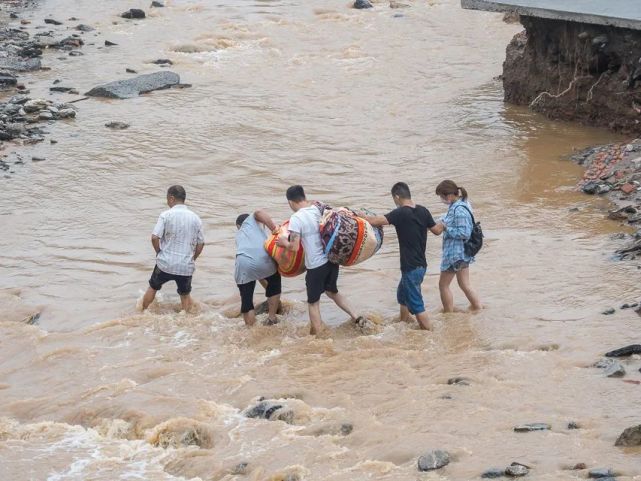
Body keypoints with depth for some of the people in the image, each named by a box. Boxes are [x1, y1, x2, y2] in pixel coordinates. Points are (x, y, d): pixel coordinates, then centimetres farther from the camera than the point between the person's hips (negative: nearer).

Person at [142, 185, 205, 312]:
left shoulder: (166, 215, -10)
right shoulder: (196, 218, 1)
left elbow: (155, 238, -15)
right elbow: (201, 244, 5)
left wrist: (159, 253, 3)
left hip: (166, 263, -1)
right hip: (186, 267, 1)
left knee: (153, 288, 22)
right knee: (185, 294, 20)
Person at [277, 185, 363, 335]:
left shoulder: (296, 218, -16)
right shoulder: (319, 209, 1)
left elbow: (294, 247, -17)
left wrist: (284, 242, 1)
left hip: (316, 265, -6)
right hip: (332, 259, 6)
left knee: (313, 303, 9)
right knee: (332, 291, 29)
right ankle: (356, 318, 20)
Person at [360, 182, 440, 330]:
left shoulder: (400, 213, -19)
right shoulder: (423, 211, 0)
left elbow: (375, 221, -22)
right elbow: (436, 230, 10)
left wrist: (360, 215, -6)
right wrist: (442, 225, 32)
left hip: (411, 267, -8)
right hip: (420, 264, 8)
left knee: (416, 304, -1)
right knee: (402, 295, 26)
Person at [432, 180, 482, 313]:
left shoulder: (459, 210, -24)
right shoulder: (456, 206, 6)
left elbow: (464, 233, -26)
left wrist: (445, 228, -21)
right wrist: (443, 224, -1)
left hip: (455, 253, -10)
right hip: (462, 252, 10)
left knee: (443, 284, 6)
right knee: (464, 284, 18)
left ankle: (449, 315, 15)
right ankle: (477, 307, 22)